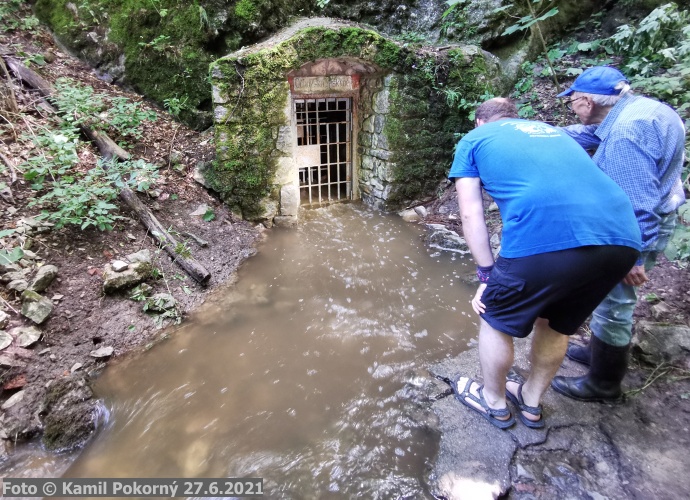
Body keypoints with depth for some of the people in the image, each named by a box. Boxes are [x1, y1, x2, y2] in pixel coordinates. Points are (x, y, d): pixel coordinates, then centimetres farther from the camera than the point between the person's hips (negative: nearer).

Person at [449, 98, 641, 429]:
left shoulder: (474, 139, 21)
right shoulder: (552, 132, 35)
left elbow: (471, 215, 12)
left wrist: (487, 276, 15)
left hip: (545, 239, -6)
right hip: (621, 237, 7)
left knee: (496, 320, 20)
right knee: (555, 324, 28)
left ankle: (494, 403, 40)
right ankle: (531, 402, 47)